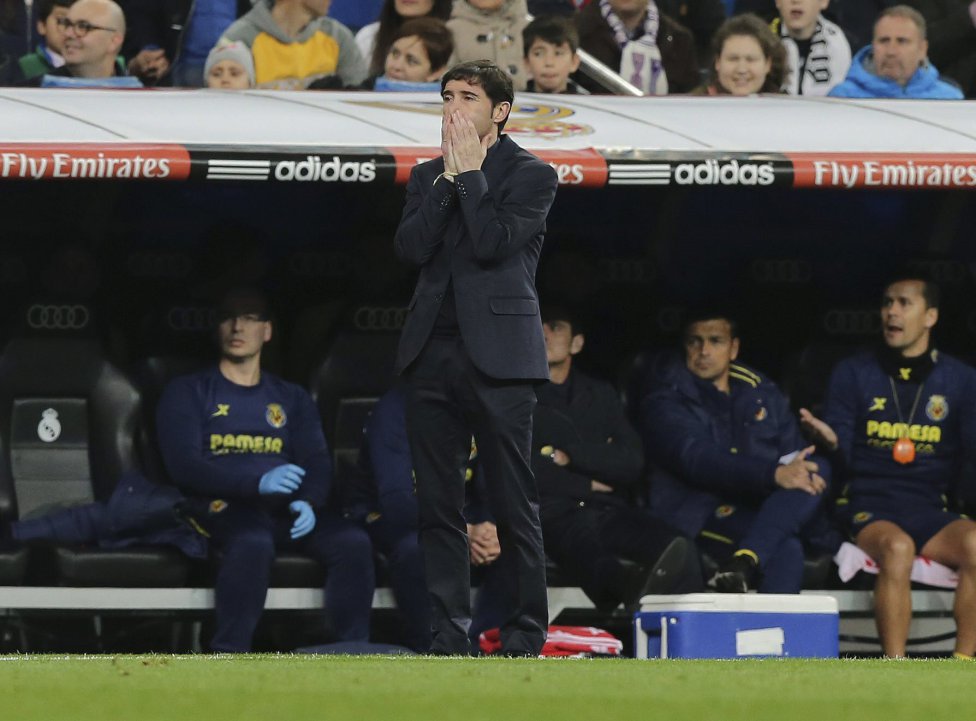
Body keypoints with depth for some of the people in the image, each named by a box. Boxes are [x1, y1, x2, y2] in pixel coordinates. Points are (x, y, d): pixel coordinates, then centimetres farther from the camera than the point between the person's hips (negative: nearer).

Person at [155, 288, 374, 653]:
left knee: (353, 542, -26)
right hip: (223, 509, -4)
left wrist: (309, 503, -14)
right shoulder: (188, 393, 11)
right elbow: (183, 466, -4)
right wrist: (257, 483, -20)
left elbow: (318, 463, 12)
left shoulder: (292, 399, 25)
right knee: (253, 542, -40)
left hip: (287, 512, 4)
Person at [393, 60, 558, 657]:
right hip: (433, 355, 5)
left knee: (514, 506, -3)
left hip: (497, 355, -5)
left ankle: (526, 631, 3)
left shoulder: (532, 175, 1)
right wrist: (449, 177, -3)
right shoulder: (428, 176, 16)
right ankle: (450, 633, 9)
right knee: (439, 507, 5)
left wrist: (470, 173, -7)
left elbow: (494, 241, -14)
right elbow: (411, 247, 0)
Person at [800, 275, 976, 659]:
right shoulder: (853, 373, 10)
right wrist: (831, 439, -20)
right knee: (897, 547, -36)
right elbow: (843, 453, 3)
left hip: (931, 509, 2)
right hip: (868, 508, -2)